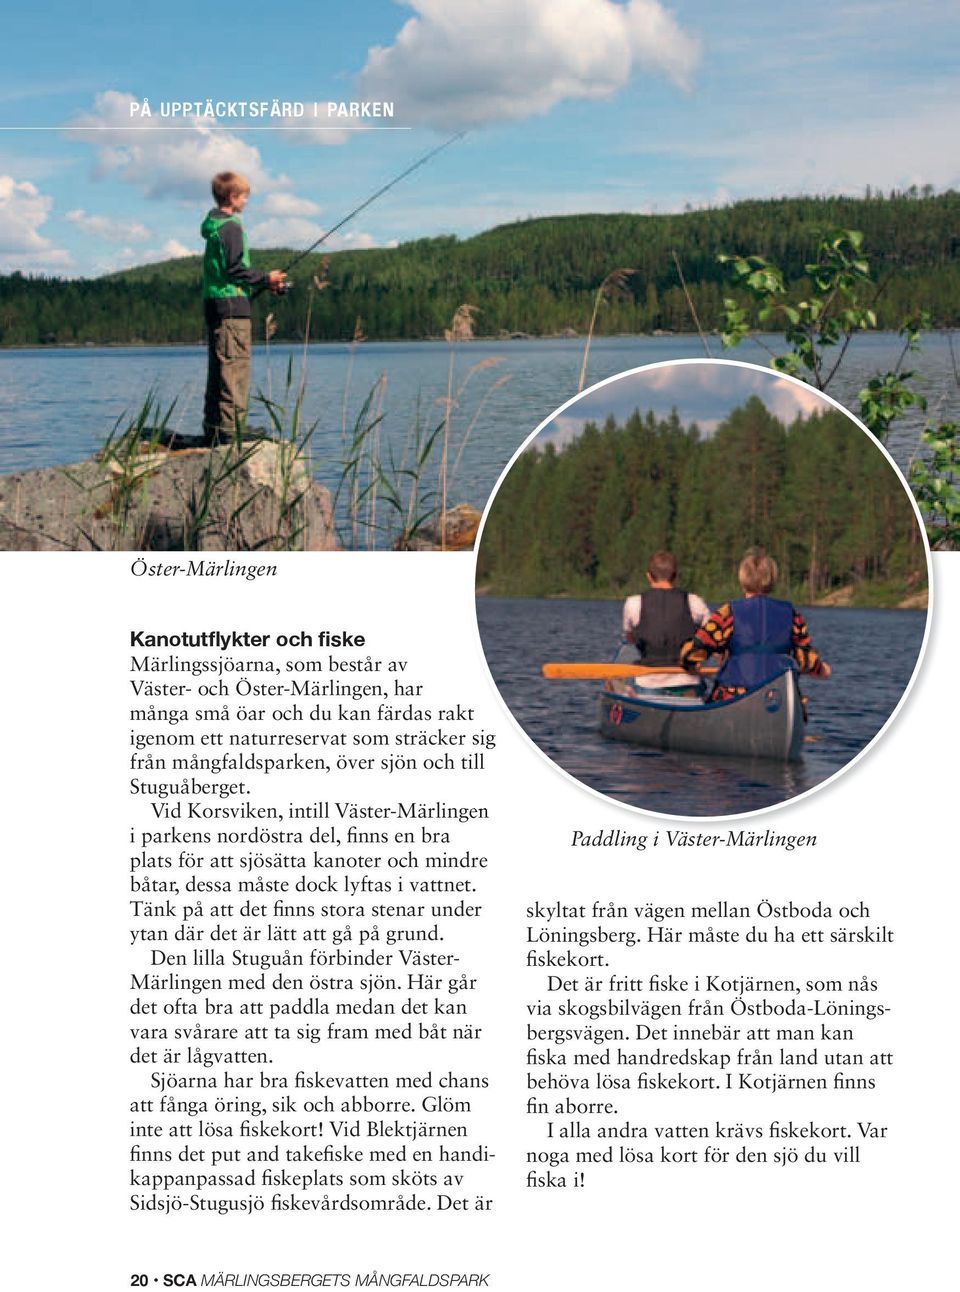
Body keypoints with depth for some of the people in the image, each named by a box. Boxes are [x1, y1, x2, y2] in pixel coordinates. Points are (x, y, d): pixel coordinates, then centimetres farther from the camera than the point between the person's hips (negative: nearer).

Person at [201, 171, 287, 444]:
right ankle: (231, 429, -14)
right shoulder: (231, 227, -10)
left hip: (213, 304, 10)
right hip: (232, 307, -10)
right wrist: (266, 279, -7)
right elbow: (235, 269, -17)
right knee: (235, 367, -10)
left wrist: (264, 283, 19)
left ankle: (212, 430, 13)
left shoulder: (213, 226, 19)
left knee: (218, 368, 11)